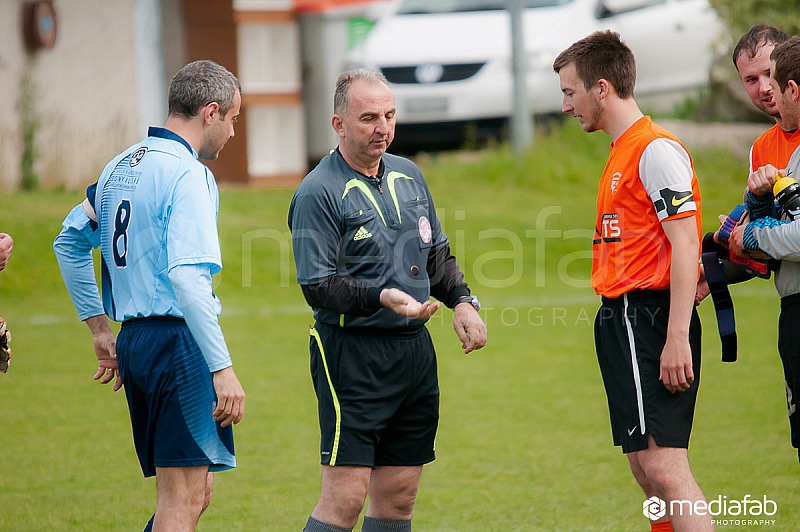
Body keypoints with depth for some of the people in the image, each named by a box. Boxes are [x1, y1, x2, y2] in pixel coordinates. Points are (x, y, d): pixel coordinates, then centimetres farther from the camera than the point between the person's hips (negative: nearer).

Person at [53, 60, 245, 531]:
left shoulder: (122, 166, 15)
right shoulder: (188, 175, -12)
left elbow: (69, 241, 27)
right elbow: (187, 277, -23)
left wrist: (100, 327, 27)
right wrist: (223, 368, -25)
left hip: (133, 340, 9)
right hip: (179, 339, -9)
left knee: (196, 493, 15)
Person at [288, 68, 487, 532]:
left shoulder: (409, 175, 13)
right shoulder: (319, 192, -10)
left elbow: (438, 255, 23)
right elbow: (317, 286, -14)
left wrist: (463, 301, 6)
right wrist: (382, 297, -27)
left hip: (415, 350, 7)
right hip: (352, 353, -7)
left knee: (399, 494, 9)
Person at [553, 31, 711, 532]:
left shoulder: (657, 149, -11)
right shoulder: (623, 152, 19)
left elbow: (685, 246, -17)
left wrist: (677, 337, -22)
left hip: (649, 317, -10)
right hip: (622, 319, 10)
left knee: (663, 466, -16)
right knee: (646, 468, 10)